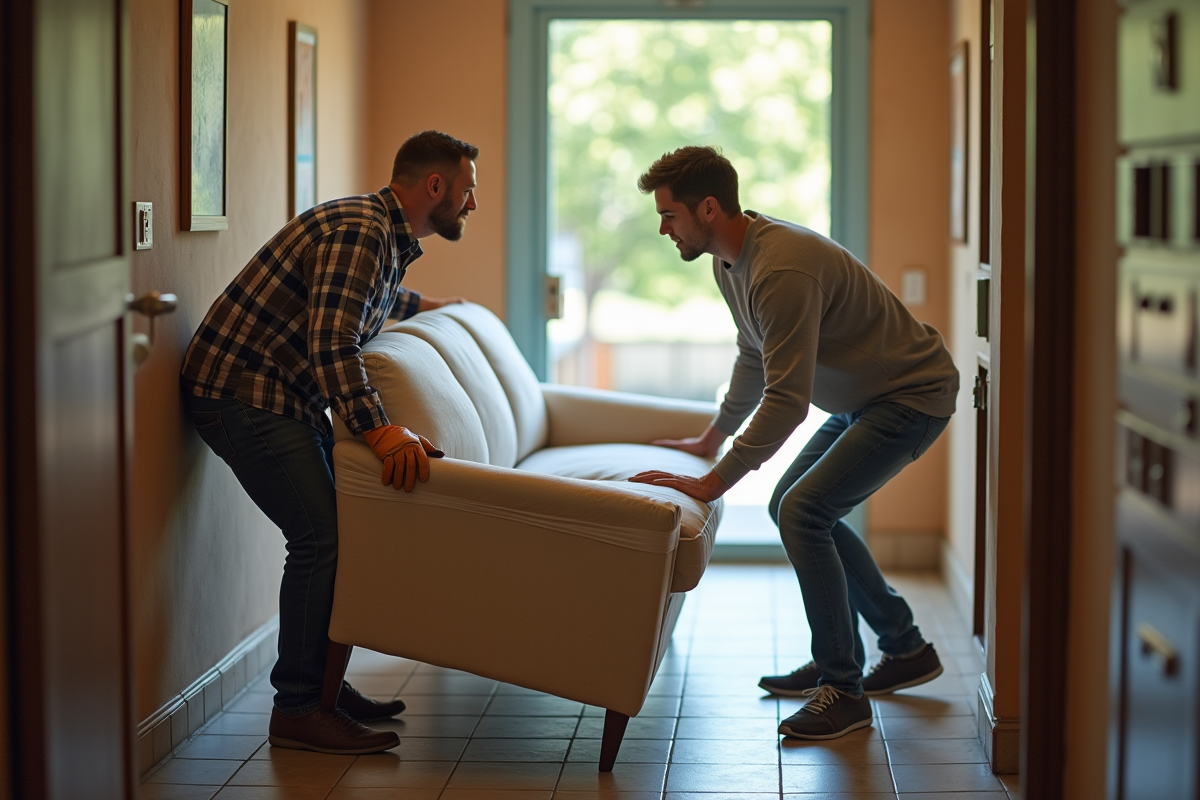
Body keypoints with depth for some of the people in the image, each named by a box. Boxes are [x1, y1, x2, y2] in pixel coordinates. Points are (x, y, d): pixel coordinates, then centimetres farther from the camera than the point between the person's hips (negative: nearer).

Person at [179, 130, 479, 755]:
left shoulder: (391, 237, 13)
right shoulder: (359, 230, -20)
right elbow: (332, 344, -32)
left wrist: (422, 304, 51)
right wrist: (378, 429, -42)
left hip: (289, 398, 11)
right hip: (242, 393, -11)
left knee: (335, 532, 10)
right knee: (321, 538, -13)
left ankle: (323, 685, 20)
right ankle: (296, 711, -6)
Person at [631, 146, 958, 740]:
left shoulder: (782, 271, -31)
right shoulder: (730, 261, 2)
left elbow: (786, 401, -33)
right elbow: (754, 358, 20)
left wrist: (712, 484, -31)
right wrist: (710, 440, 26)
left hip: (912, 396, -11)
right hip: (862, 398, 11)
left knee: (802, 512, -21)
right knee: (793, 506, 18)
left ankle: (843, 689, -11)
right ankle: (906, 649, 27)